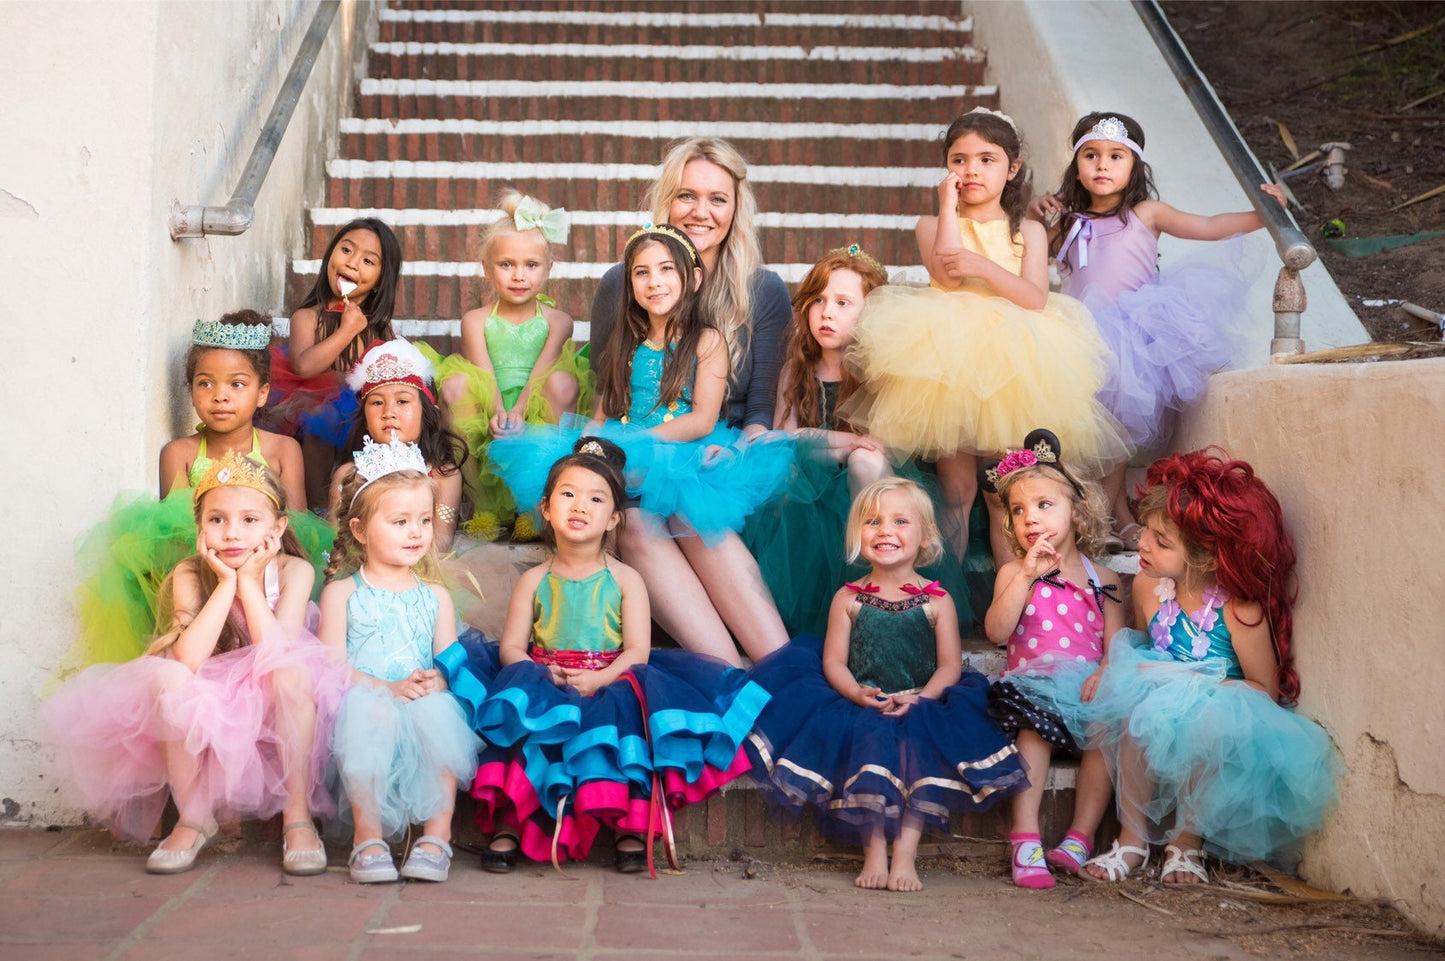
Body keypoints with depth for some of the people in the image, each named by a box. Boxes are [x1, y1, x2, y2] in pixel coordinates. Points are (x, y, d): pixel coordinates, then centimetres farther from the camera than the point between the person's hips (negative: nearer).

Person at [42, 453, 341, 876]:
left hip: (276, 715, -1)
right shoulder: (190, 574, -8)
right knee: (166, 676, -29)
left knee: (293, 671, -33)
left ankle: (298, 817, -22)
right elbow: (188, 659, -25)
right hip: (207, 719, 1)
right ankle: (193, 818, -13)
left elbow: (279, 654, -25)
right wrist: (226, 583, -22)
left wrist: (249, 582, -20)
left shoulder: (293, 571, -10)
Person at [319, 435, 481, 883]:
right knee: (370, 713, -37)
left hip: (423, 709, 2)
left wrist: (434, 683, -17)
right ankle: (368, 835, -30)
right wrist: (389, 689, -17)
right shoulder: (342, 593, 11)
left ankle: (437, 834, -31)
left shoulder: (435, 597, 20)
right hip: (363, 704, -2)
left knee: (440, 712, -33)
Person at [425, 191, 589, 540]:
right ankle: (482, 503, -20)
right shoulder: (476, 320, 6)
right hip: (487, 420, 0)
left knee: (562, 381, -27)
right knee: (455, 383, -26)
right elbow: (484, 373, -9)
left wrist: (518, 414, -26)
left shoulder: (556, 321, 5)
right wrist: (497, 414, -28)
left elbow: (539, 374, -9)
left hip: (537, 420, 0)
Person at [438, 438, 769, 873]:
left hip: (612, 686, -1)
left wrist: (600, 679, -22)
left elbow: (637, 650, -4)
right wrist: (539, 673, -18)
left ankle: (633, 825, -24)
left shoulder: (625, 580, 7)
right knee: (524, 714, -31)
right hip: (545, 688, 1)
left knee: (624, 710, -32)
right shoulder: (535, 581, 11)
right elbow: (511, 647, 4)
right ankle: (507, 824, -26)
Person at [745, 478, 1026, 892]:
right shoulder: (849, 599, 8)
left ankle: (905, 851, -29)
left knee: (922, 740, -31)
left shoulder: (937, 601, 6)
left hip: (921, 709, 0)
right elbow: (834, 661, 2)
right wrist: (858, 695, -18)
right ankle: (874, 851, -26)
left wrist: (919, 699, -19)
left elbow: (950, 666, 0)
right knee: (870, 739, -30)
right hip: (861, 709, 1)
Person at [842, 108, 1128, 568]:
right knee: (957, 487, 2)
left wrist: (983, 266, -20)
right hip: (949, 364, -1)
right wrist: (948, 204, -6)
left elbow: (1036, 297, -7)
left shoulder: (1027, 232, 9)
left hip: (1012, 366, 1)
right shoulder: (933, 226, 8)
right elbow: (948, 275, -13)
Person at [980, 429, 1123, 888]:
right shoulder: (1014, 574, 11)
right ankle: (1025, 839, -32)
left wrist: (1105, 674, -18)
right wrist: (1027, 576, -12)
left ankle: (1080, 836, -22)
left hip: (1088, 685, 1)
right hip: (1033, 681, -1)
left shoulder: (1101, 579, 13)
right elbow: (996, 632, -6)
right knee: (1033, 729, -31)